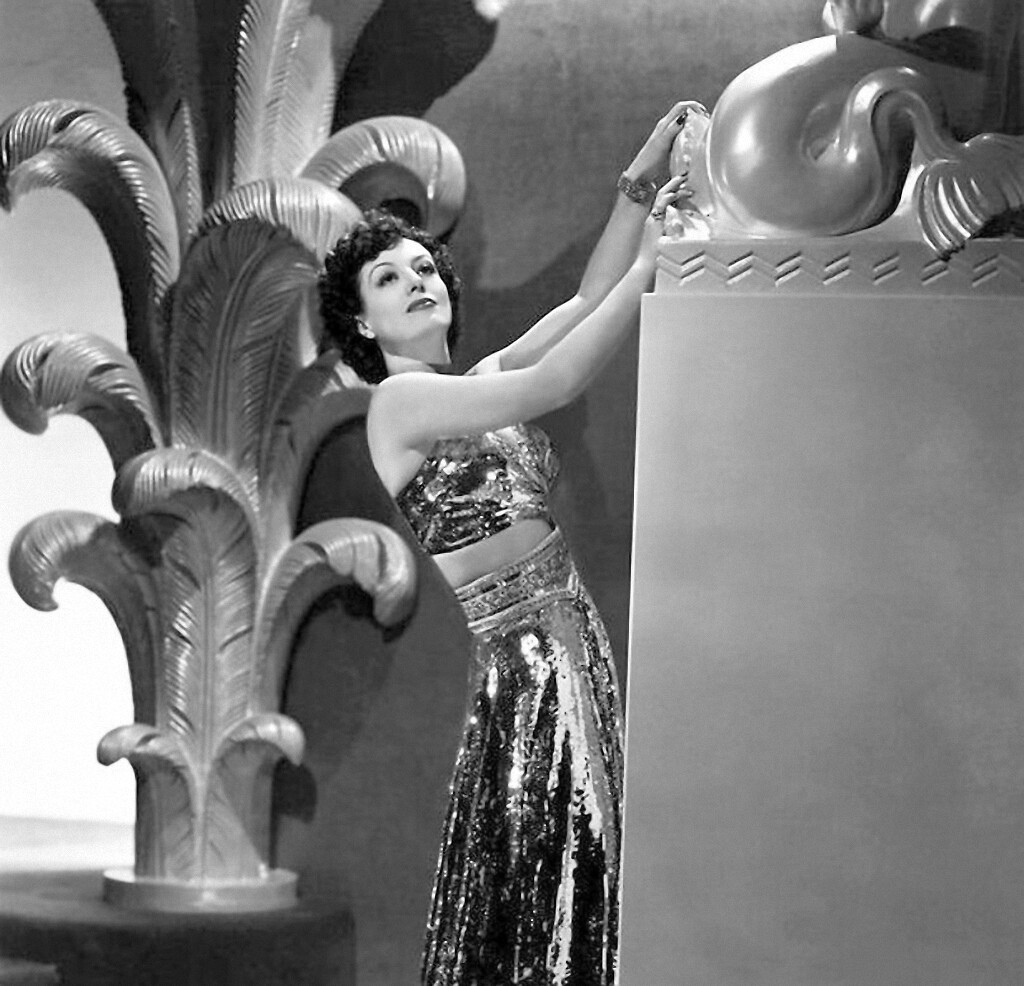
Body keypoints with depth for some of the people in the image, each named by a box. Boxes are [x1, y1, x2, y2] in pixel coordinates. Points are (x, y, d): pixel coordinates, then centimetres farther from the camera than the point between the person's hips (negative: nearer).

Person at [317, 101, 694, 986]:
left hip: (572, 643, 8)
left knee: (573, 895, 10)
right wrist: (653, 259, -16)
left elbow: (587, 304, 7)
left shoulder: (483, 383, 14)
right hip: (500, 659, -8)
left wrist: (640, 185, -4)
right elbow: (554, 384, -19)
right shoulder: (399, 399, -8)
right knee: (501, 908, -1)